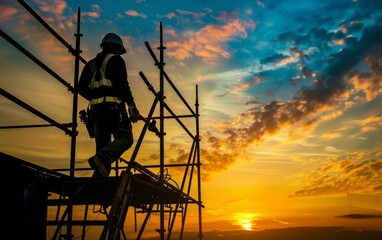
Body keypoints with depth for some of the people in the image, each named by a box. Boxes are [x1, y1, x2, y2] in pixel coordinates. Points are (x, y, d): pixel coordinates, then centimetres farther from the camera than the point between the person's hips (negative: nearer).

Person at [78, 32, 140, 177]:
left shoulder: (91, 64, 21)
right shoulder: (116, 60, 3)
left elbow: (81, 88, 15)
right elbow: (122, 84, -12)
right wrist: (131, 104, -16)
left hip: (96, 109, 7)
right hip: (113, 106, -7)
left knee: (102, 144, 9)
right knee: (125, 138, -7)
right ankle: (101, 159, -33)